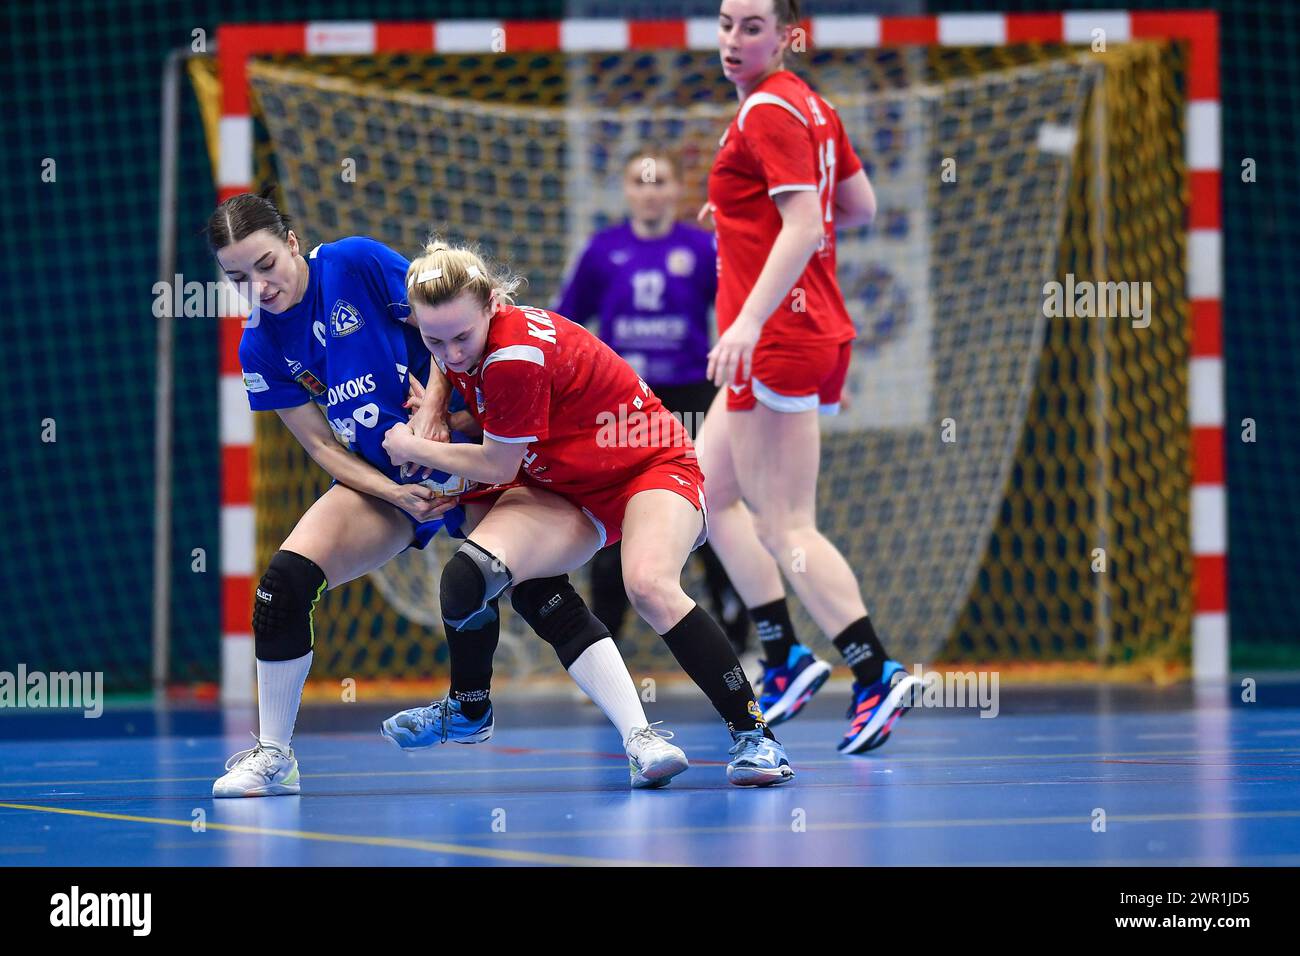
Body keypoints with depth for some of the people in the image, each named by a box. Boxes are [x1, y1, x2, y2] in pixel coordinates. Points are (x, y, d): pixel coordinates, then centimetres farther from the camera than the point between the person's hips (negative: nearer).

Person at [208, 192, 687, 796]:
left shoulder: (357, 262, -12)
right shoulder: (261, 347, -3)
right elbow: (321, 445, -1)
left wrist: (434, 404, -20)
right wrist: (395, 495, -15)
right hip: (377, 481, 3)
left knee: (542, 590, -20)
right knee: (284, 581, -17)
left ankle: (640, 739, -23)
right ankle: (272, 757, -2)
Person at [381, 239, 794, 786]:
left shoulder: (516, 354, -30)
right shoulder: (467, 342, -7)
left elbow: (498, 466, -18)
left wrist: (414, 449, -5)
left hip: (651, 466, -7)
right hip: (563, 485, 7)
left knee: (649, 586, -36)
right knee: (467, 575, -18)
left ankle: (753, 735, -26)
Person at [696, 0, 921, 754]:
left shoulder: (770, 112, -14)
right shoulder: (811, 106, 13)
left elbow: (804, 226, -24)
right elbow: (861, 208, 20)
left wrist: (750, 320, -33)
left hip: (779, 338, -10)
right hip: (817, 332, 10)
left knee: (784, 528, -7)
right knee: (710, 490, 18)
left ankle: (878, 676, -10)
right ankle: (786, 660, 16)